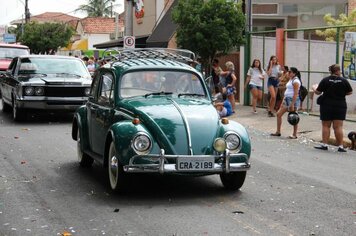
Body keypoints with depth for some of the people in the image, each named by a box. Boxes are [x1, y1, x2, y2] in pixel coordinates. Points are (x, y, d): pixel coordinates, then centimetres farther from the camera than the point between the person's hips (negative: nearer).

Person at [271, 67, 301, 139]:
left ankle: (294, 135, 9)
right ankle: (278, 132, 15)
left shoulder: (295, 81, -14)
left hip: (293, 100, -10)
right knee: (279, 114, 8)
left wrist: (292, 104, -24)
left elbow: (296, 93, -20)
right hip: (287, 99, 10)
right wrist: (283, 101, 17)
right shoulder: (290, 80, 15)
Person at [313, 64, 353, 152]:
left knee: (326, 126, 8)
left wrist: (314, 88, 18)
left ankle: (324, 144, 6)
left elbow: (317, 92, -4)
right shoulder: (344, 81, -5)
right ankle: (340, 146, 1)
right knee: (338, 127, 2)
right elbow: (350, 92, 4)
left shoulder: (325, 80, -7)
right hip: (340, 106, 1)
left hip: (326, 106, -1)